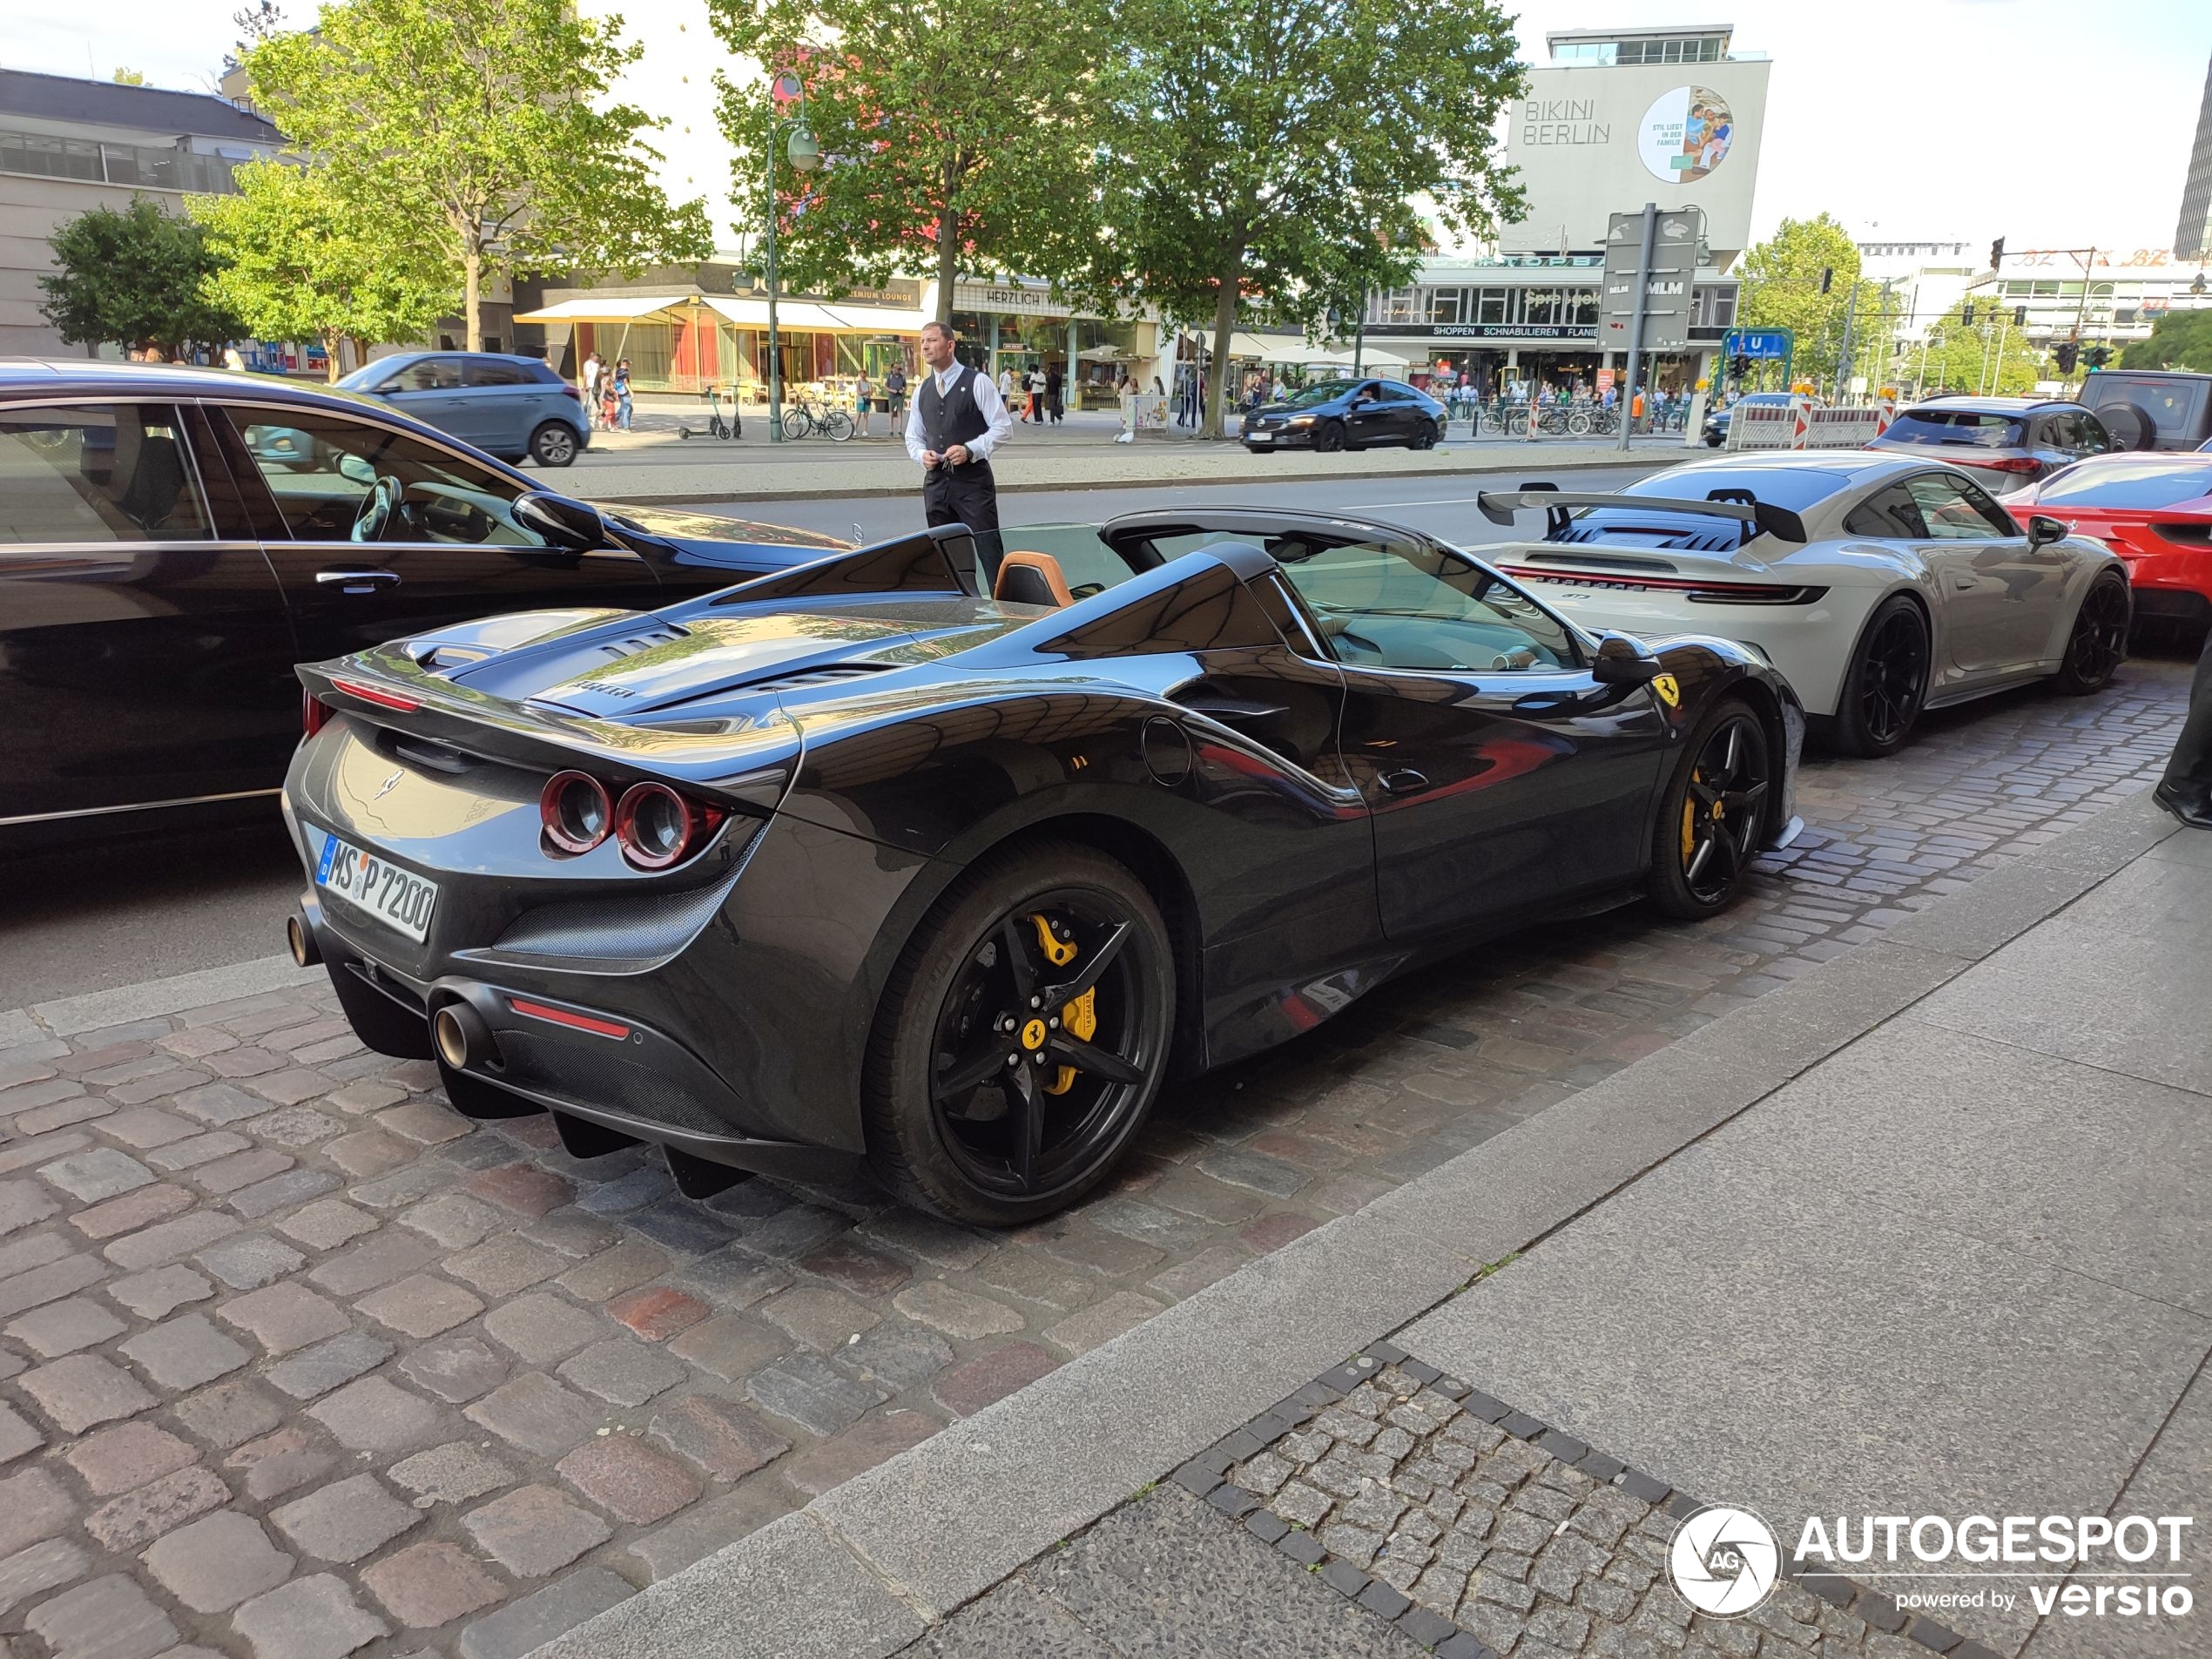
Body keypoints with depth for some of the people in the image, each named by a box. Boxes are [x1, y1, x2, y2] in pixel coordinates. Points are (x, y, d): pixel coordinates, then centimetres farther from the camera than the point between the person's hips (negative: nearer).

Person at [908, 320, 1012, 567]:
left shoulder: (977, 383, -3)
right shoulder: (921, 391, 13)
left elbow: (1003, 426, -6)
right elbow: (913, 437, 19)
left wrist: (970, 450, -19)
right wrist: (922, 454, -4)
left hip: (973, 481, -6)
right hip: (936, 483, 6)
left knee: (990, 554, -8)